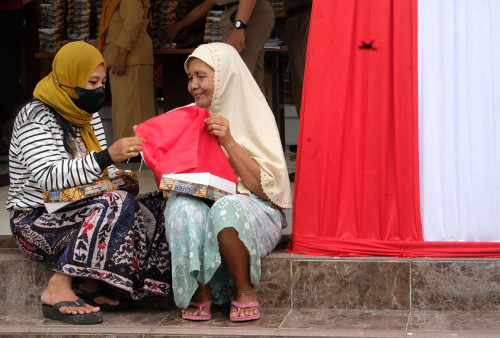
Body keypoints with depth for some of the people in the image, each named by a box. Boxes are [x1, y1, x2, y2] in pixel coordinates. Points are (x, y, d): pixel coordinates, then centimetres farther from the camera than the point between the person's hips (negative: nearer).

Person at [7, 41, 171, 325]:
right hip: (37, 221, -8)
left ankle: (94, 284, -10)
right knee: (114, 205, -32)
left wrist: (117, 175, -1)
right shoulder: (35, 118, -14)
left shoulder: (88, 115, 13)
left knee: (153, 208, -13)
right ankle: (58, 289, -28)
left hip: (79, 211, 8)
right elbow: (49, 177, -28)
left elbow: (99, 168, 23)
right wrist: (108, 156, -37)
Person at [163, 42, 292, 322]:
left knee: (226, 209, -37)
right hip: (202, 202, 4)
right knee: (182, 206, -31)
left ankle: (245, 291, -15)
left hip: (253, 208, -3)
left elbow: (265, 186, -11)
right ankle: (201, 292, -16)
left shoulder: (253, 114, -1)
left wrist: (229, 142, -18)